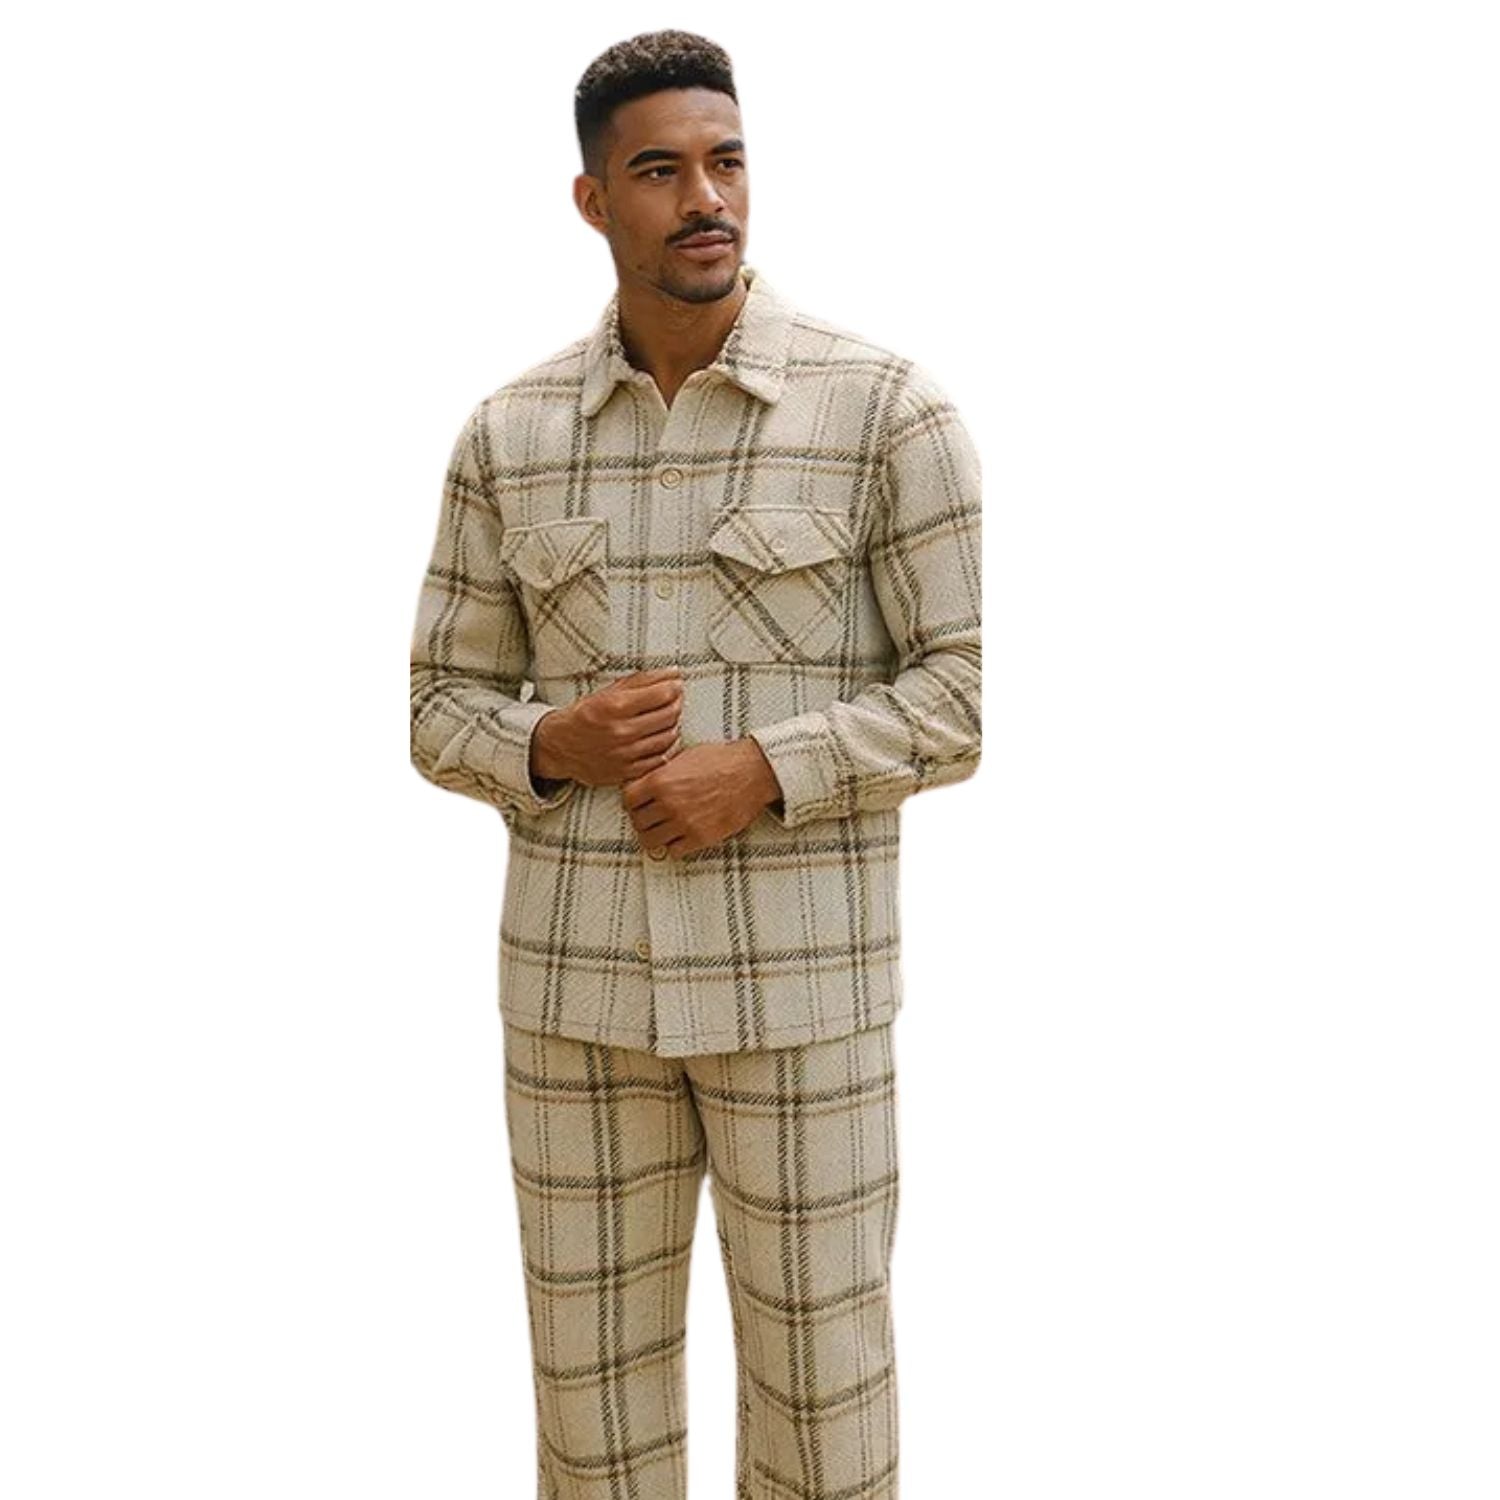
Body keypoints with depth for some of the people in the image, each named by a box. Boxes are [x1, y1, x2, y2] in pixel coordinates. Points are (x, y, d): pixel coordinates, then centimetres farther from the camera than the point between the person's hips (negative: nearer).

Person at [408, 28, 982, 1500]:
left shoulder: (887, 404, -7)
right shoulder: (509, 433, 3)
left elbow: (980, 691, -7)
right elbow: (448, 714, 8)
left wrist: (762, 772, -21)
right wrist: (554, 749, -16)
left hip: (797, 966, -3)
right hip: (581, 966, 3)